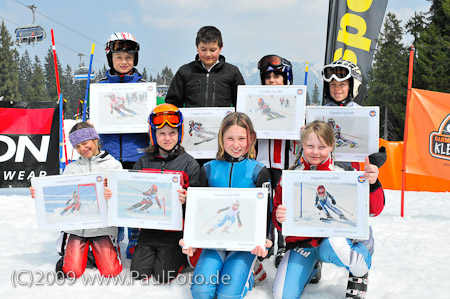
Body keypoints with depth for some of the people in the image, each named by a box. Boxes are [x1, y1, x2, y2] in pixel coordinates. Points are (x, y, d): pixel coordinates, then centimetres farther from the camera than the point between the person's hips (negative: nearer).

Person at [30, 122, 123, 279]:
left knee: (110, 271, -13)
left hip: (103, 225, -2)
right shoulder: (72, 168, 16)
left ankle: (96, 253, 18)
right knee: (72, 272, -11)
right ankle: (67, 253, 21)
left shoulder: (113, 165, 6)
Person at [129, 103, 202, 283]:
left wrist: (186, 199, -28)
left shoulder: (189, 164, -4)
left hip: (175, 228, -3)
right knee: (139, 273, -2)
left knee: (163, 276, -7)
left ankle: (181, 255, 22)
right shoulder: (144, 162, 6)